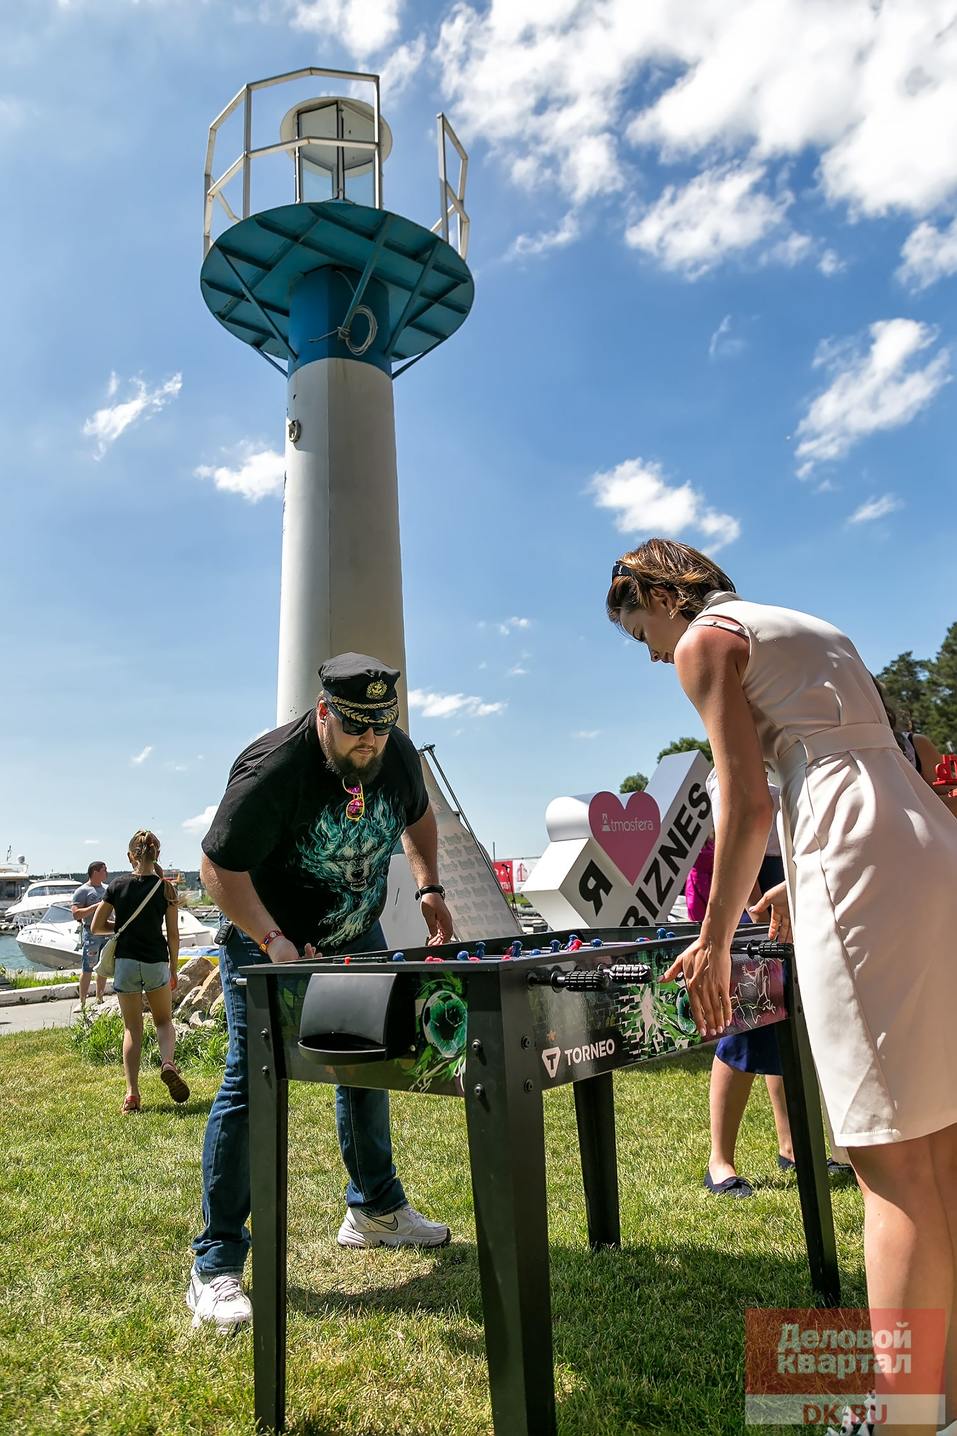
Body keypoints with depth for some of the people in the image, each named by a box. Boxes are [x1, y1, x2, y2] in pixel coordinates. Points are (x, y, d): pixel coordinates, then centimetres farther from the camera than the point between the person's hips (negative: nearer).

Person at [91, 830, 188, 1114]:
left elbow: (97, 926, 2)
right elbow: (173, 935, -2)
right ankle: (167, 1062, -10)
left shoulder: (118, 885, -4)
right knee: (164, 1021, 18)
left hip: (125, 963, 1)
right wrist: (174, 970, 8)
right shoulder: (166, 888, -5)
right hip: (157, 963, 0)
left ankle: (132, 1093, 6)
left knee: (132, 1028, 12)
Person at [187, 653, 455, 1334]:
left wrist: (429, 887, -3)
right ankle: (216, 1266, 6)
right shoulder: (271, 768, -30)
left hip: (357, 938, 6)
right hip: (267, 940, -6)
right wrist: (272, 942, -35)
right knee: (251, 1084, -8)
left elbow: (417, 815, 10)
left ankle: (375, 1209, 36)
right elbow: (220, 868, -24)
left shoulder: (397, 753, -10)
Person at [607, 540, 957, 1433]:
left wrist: (714, 939, -1)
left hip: (867, 876, -9)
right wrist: (802, 884, 28)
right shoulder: (807, 629, 27)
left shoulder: (705, 637, 1)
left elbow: (747, 804, -8)